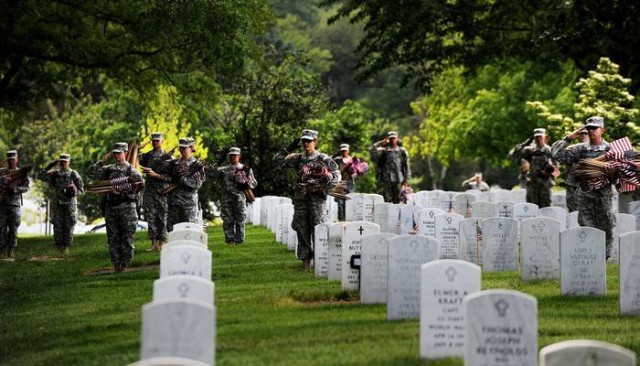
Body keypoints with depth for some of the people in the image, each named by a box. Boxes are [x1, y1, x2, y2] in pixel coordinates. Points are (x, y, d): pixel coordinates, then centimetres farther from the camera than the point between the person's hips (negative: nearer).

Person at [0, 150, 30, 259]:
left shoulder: (21, 173, 7)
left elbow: (26, 187, -3)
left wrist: (15, 189, -17)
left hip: (15, 204, 0)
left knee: (13, 228, -1)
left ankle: (11, 251, 2)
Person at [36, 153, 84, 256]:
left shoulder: (74, 174, 1)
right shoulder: (54, 174, 7)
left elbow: (81, 189, 2)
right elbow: (39, 176, 4)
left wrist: (74, 192, -19)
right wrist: (49, 166, -2)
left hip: (70, 204, -1)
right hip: (57, 204, 1)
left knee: (68, 226, -1)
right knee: (58, 226, -3)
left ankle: (66, 247, 7)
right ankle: (58, 247, 1)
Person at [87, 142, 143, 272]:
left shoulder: (130, 169, 0)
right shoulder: (109, 169, 14)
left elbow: (139, 182, -16)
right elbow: (90, 172, 11)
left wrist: (121, 189, -20)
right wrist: (102, 161, 3)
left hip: (127, 207, -5)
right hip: (110, 206, 5)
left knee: (127, 237, -3)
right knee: (113, 238, 5)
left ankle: (125, 264, 0)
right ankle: (116, 265, 10)